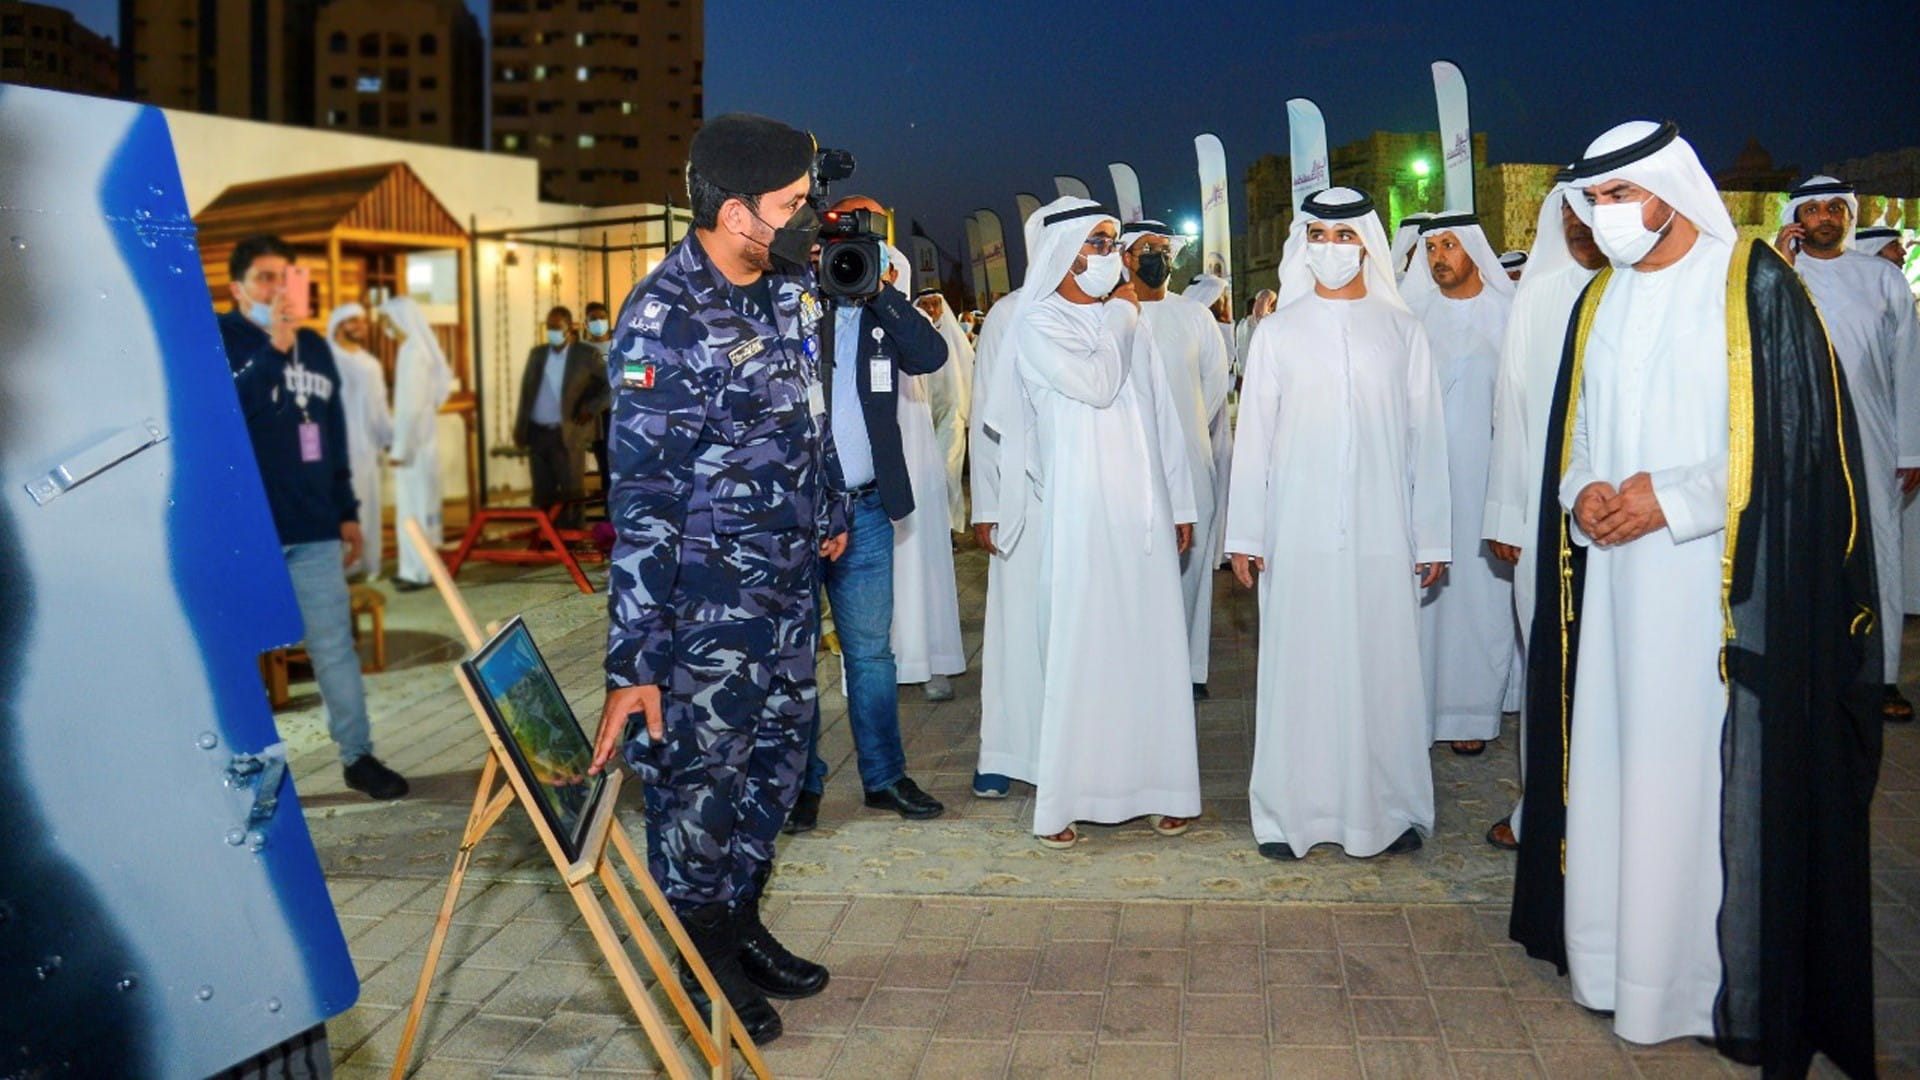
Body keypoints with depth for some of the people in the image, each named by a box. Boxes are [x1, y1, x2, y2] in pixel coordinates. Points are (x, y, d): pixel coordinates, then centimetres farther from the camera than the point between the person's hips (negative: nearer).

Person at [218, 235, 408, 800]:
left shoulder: (315, 347, 13)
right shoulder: (216, 340, -2)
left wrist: (347, 511, 17)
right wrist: (273, 348, -23)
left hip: (314, 528, 4)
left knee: (335, 647, 7)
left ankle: (358, 755, 15)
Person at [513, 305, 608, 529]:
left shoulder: (588, 355, -1)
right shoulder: (537, 353, 13)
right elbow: (526, 392, 14)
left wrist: (591, 407, -13)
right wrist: (520, 432, 7)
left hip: (568, 435, -4)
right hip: (537, 434, 4)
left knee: (570, 494, -3)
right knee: (543, 496, 7)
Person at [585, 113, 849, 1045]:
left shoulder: (787, 288, 2)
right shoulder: (661, 324, -21)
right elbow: (643, 504, -23)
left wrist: (829, 515, 27)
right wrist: (631, 662, -24)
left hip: (789, 582, 8)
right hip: (706, 596, -8)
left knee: (777, 757, 16)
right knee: (701, 774, 4)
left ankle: (742, 925, 34)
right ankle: (704, 960, 23)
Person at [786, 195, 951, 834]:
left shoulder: (883, 316, 11)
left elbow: (932, 356, -6)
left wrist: (879, 290, -12)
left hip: (864, 511, 3)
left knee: (871, 649, 10)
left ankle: (884, 777, 19)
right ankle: (801, 782, 14)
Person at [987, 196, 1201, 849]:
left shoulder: (1125, 321, 15)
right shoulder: (1037, 322, -2)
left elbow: (1162, 415, 16)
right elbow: (1095, 386, -17)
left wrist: (1180, 503, 12)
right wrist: (1119, 323, -1)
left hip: (1144, 511, 5)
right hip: (1080, 511, -5)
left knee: (1151, 644, 5)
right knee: (1078, 647, -3)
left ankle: (1156, 785, 14)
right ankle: (1060, 801, 3)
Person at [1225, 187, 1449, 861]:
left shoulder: (1401, 329, 7)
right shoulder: (1278, 330, 7)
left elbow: (1425, 436, 6)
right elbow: (1253, 435, 5)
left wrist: (1431, 538, 3)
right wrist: (1244, 534, 1)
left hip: (1382, 533, 0)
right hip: (1298, 533, 0)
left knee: (1384, 666, 3)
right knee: (1298, 668, 2)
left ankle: (1386, 809, 15)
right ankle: (1291, 812, 10)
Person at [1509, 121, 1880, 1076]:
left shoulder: (1754, 287, -3)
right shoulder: (1600, 302, 14)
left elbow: (1800, 432, -7)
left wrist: (1677, 497, -13)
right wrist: (1581, 493, -2)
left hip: (1722, 581, -5)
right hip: (1613, 576, 6)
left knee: (1712, 772, -4)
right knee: (1611, 754, 6)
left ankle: (1726, 979, 7)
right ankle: (1613, 951, 17)